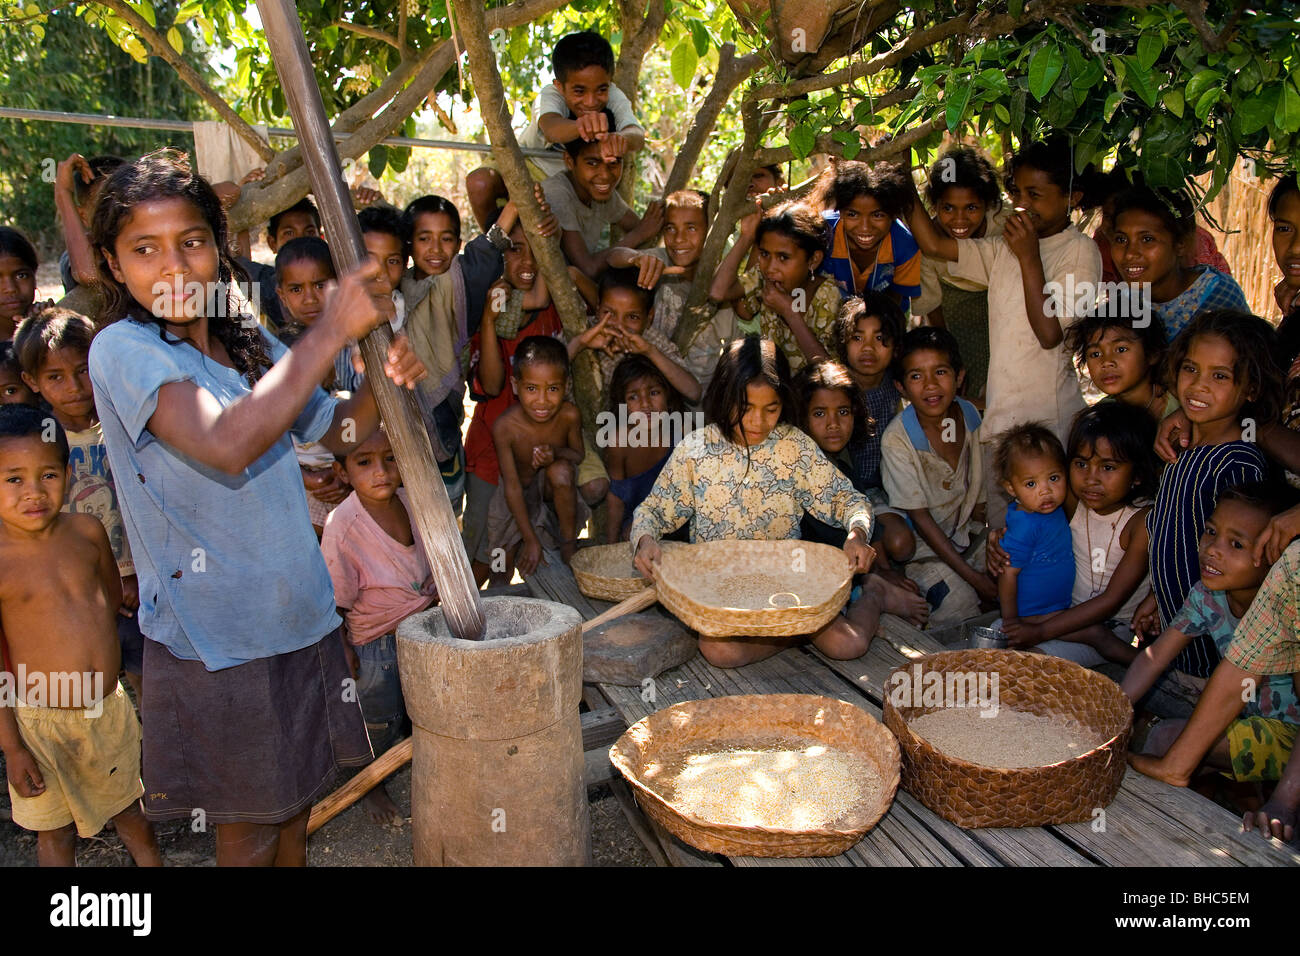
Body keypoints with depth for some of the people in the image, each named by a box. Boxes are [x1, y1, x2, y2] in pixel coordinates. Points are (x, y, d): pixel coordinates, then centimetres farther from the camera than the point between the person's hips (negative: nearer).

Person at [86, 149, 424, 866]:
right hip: (217, 638, -6)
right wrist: (331, 329, -28)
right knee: (247, 828, 11)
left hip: (301, 615, 6)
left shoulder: (251, 342, 5)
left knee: (297, 798, 21)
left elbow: (334, 431, 15)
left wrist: (383, 382, -6)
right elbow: (228, 443, -34)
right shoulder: (121, 349, -16)